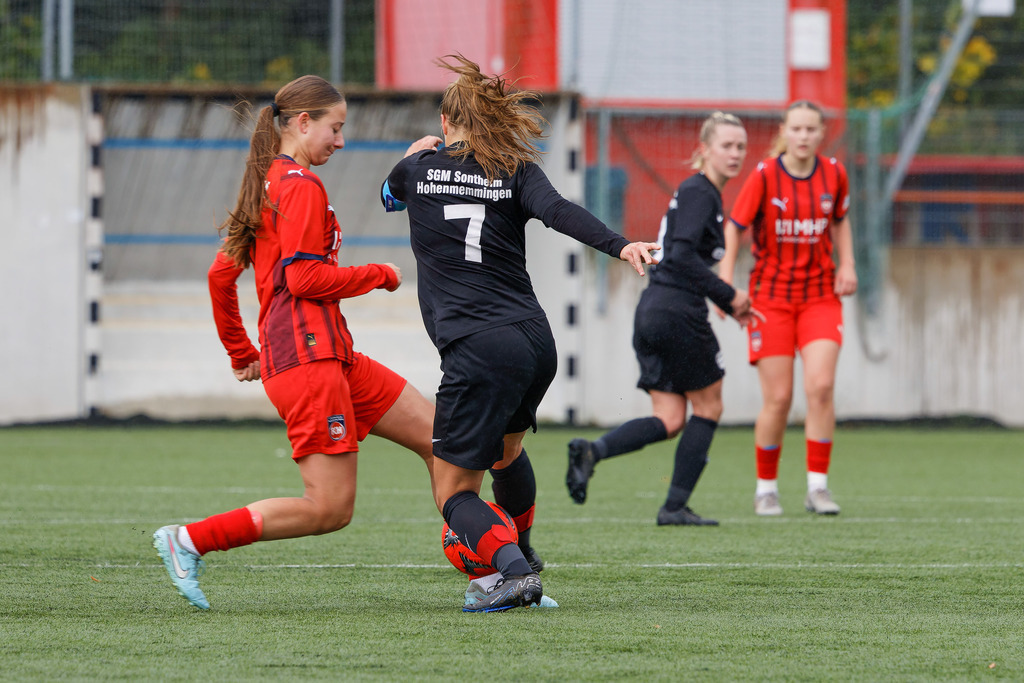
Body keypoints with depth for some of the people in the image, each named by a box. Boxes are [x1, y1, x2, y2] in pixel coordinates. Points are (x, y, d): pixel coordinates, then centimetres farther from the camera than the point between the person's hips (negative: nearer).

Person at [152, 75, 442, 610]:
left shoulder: (265, 185, 19)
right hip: (308, 354, -11)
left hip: (332, 357, 11)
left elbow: (220, 274, 21)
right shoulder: (301, 186, -10)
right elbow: (304, 278, -18)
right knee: (330, 508, -12)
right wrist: (380, 275, -4)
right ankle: (190, 540, -7)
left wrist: (241, 354, 27)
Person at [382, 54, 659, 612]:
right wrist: (620, 246, -26)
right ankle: (520, 555, 50)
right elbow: (559, 211, -15)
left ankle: (514, 571, -23)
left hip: (477, 352, -4)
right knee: (505, 446, 33)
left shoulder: (417, 170, 5)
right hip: (536, 343, 4)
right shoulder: (516, 171, 5)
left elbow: (388, 196, 29)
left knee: (454, 492, 0)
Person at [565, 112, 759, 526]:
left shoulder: (699, 193, 20)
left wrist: (730, 305, 23)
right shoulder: (699, 193, -10)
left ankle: (591, 451, -15)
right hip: (679, 313, -9)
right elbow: (683, 255, -22)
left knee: (669, 421, 4)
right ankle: (676, 505, 6)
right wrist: (728, 295, -17)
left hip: (652, 311, 9)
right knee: (708, 406, 5)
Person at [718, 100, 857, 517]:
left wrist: (847, 264, 3)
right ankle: (766, 488, 13)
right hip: (771, 296, -2)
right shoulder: (765, 176, -9)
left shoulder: (834, 174, 1)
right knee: (778, 399, -4)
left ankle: (818, 486, -6)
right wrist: (725, 285, -15)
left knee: (821, 387, -14)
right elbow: (734, 228, -5)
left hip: (821, 296, 2)